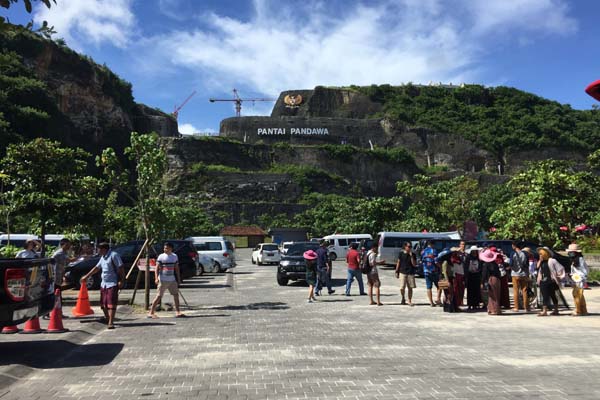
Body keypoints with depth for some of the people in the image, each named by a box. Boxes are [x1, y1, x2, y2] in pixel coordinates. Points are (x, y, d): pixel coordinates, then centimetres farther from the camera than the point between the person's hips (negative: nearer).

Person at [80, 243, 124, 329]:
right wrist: (86, 276, 28)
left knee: (111, 303, -10)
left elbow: (121, 268, -16)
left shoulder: (114, 255, -12)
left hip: (112, 283, -8)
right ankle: (106, 318, 32)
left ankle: (111, 322, -9)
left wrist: (121, 281, -20)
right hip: (104, 283, 9)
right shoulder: (103, 258, 15)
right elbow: (96, 268, 26)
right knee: (103, 303, 14)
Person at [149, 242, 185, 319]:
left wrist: (178, 279, 12)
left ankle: (177, 312, 12)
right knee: (159, 296, -6)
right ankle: (151, 313, 0)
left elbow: (176, 268, 14)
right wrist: (156, 278, -24)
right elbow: (157, 268, -11)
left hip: (172, 280, 5)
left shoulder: (174, 256, 7)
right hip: (163, 280, -5)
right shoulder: (161, 256, -6)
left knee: (176, 294, 5)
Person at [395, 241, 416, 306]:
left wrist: (411, 256, -13)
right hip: (402, 273, -1)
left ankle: (409, 301, 15)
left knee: (410, 288, 3)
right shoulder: (401, 254, 1)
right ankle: (403, 298, 21)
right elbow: (398, 263, 6)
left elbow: (414, 264, -4)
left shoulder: (413, 254, 3)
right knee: (402, 288, -6)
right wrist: (397, 272, 4)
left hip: (411, 273, 1)